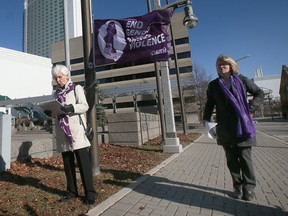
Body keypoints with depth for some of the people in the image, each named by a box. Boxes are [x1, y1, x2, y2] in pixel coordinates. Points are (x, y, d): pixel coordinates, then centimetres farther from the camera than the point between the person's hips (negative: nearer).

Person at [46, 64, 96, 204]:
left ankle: (90, 193, 4)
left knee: (83, 161, -5)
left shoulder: (76, 88, 4)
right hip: (62, 131, 5)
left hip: (76, 129, -5)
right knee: (67, 163, 11)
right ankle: (72, 191, 24)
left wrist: (71, 107, -23)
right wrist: (50, 111, -3)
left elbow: (84, 106, -6)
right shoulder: (56, 93, 18)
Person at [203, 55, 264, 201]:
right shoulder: (213, 85, 8)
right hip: (225, 128, 2)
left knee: (245, 158, 2)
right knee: (231, 159, 8)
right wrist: (206, 119, -5)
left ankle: (249, 187, 19)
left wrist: (250, 109, -4)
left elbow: (259, 93, 11)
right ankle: (238, 186, 22)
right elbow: (209, 104, 10)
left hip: (242, 125, -1)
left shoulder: (242, 80, 4)